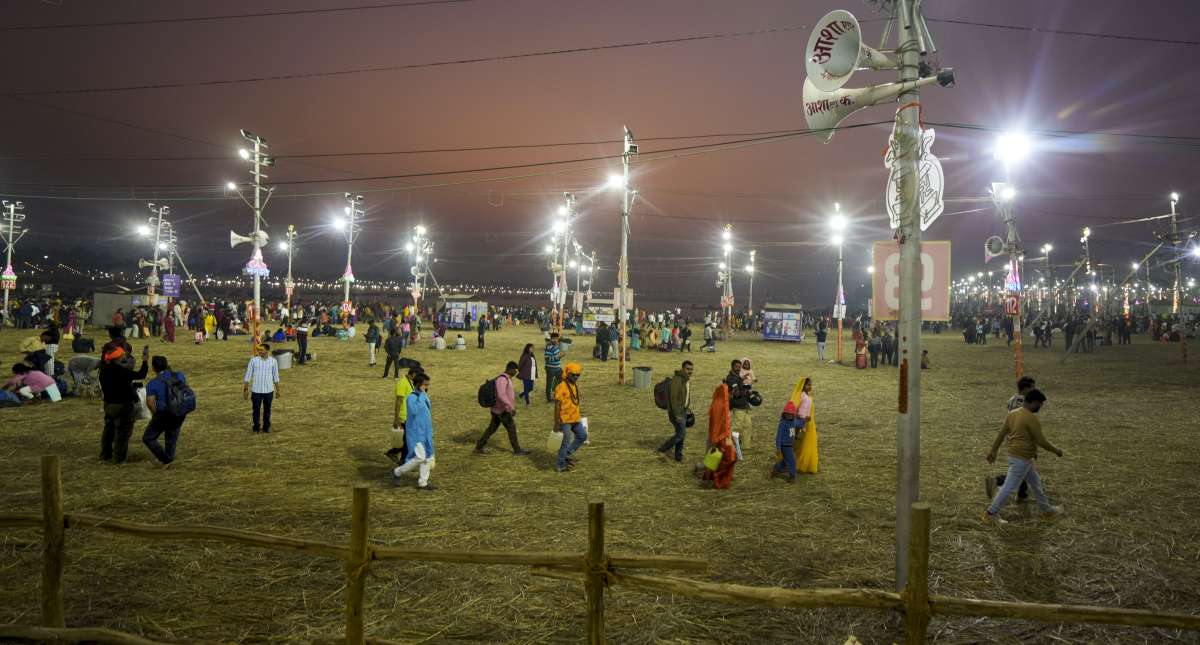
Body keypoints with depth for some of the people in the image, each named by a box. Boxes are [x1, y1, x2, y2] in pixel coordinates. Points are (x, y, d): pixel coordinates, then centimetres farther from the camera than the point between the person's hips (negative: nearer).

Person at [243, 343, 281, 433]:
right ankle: (256, 428, 23)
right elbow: (248, 375, -2)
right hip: (256, 390, -1)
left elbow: (276, 377, 6)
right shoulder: (253, 360, -7)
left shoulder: (273, 361, -3)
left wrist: (278, 390, 9)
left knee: (267, 409, 12)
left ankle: (266, 427, 28)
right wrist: (245, 389, -4)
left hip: (269, 390, 1)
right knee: (256, 409, 7)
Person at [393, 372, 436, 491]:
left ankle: (423, 483, 15)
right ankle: (397, 472, 8)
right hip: (415, 433, -8)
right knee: (419, 457, -10)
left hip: (425, 432, 9)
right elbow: (414, 411, -36)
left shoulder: (424, 397, 9)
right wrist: (421, 395, -28)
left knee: (427, 457, 7)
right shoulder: (411, 398, -17)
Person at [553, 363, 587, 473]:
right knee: (566, 442, -2)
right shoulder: (561, 388, -17)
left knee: (582, 436, 10)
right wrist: (556, 423, -18)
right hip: (565, 420, -8)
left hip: (575, 419, 8)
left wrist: (579, 416, 22)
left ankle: (566, 454, 20)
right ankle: (560, 464, 12)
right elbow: (557, 407, -17)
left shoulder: (576, 385, 8)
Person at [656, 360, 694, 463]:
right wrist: (677, 415, -24)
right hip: (676, 411, -9)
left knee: (681, 433, 12)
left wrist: (688, 409, 18)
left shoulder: (688, 380, 8)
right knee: (681, 433, -10)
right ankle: (663, 450, 1)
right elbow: (674, 398, -23)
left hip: (683, 410, 9)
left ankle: (678, 456, 23)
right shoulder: (677, 380, -21)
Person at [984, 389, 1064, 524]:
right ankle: (991, 513, 5)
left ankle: (1047, 510, 34)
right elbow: (1041, 441, -17)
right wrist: (1056, 450, -1)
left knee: (1036, 483, 21)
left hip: (1021, 458, 10)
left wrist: (993, 450, 14)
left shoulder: (1013, 414, 5)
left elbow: (1001, 434, 9)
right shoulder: (1031, 418, -21)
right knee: (1009, 487, -1)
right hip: (1021, 460, -10)